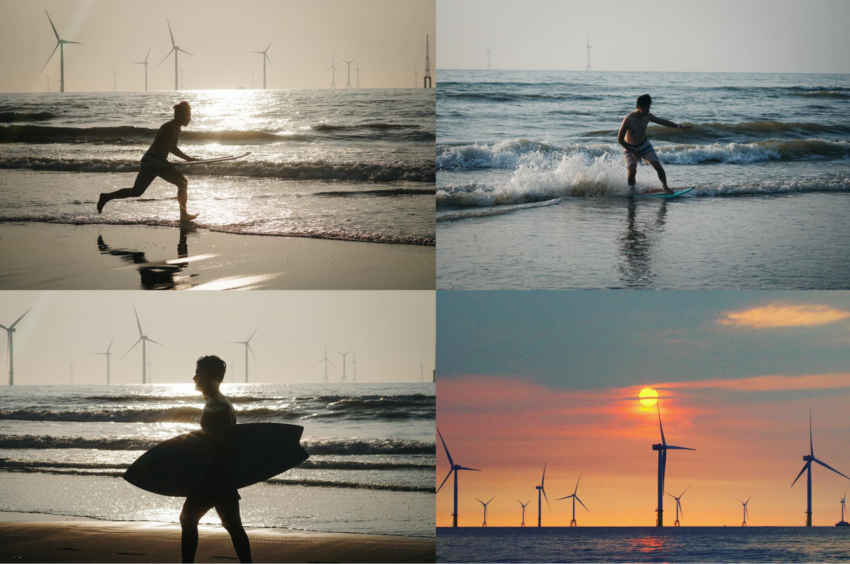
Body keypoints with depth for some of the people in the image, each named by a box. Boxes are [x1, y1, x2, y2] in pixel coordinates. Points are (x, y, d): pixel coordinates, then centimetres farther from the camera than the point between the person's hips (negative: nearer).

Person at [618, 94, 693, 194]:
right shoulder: (628, 119, -29)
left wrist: (680, 126, -1)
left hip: (644, 145, 4)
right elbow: (620, 139, -23)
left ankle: (665, 187, 12)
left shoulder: (647, 116, -13)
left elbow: (662, 122, 1)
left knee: (658, 166, -6)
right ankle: (632, 190, 0)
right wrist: (633, 152, -20)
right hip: (630, 148, -4)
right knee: (632, 171, -22)